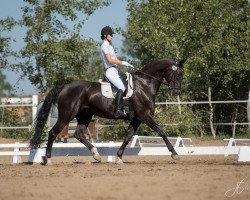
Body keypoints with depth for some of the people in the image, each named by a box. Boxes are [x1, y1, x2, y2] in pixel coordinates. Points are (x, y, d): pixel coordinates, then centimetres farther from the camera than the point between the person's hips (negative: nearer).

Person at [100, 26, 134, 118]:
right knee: (122, 88, -29)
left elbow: (116, 60, 25)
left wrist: (126, 64, 13)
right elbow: (110, 60, -16)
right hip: (110, 71, -11)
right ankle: (117, 110, -39)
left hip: (115, 71, 11)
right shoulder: (104, 46, -6)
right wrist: (123, 63, -12)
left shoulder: (109, 46, 25)